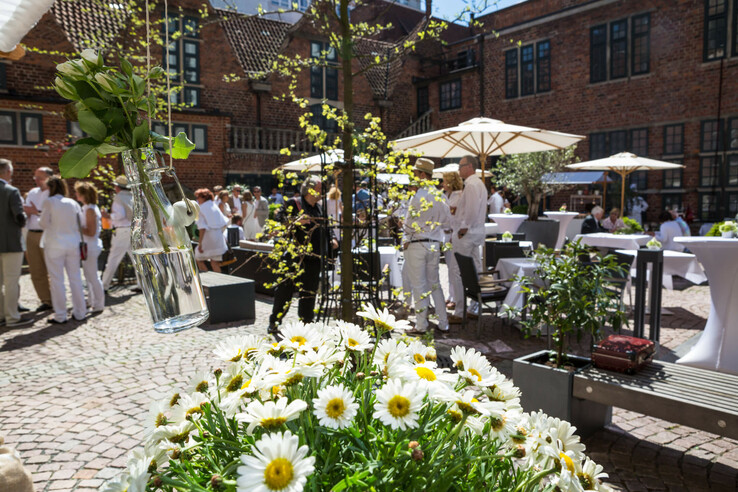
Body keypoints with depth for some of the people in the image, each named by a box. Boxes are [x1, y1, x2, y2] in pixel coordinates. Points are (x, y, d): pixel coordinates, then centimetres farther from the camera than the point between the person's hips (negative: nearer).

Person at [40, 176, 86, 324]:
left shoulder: (49, 202, -7)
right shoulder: (73, 203, 4)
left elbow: (43, 223, -5)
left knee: (57, 280, 3)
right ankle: (80, 313, 15)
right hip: (73, 244, 4)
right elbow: (80, 224, 7)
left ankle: (60, 316, 6)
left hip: (55, 245, -4)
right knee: (75, 278, 10)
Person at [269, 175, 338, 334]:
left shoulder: (320, 208, 16)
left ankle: (305, 323, 22)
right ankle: (274, 323, 14)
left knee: (310, 291, 11)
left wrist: (332, 239, 8)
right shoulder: (293, 203, -4)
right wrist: (296, 221, -27)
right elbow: (280, 220, -13)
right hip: (295, 256, -6)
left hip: (314, 257, 6)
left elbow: (326, 227, 25)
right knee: (286, 290, 1)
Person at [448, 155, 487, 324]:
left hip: (466, 234, -11)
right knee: (475, 271, 13)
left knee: (458, 274, -7)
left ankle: (459, 313, -3)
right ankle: (474, 309, 20)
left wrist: (463, 229, -16)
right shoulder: (479, 183, 18)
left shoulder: (471, 185, -15)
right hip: (476, 233, 11)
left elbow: (472, 210, -24)